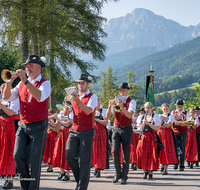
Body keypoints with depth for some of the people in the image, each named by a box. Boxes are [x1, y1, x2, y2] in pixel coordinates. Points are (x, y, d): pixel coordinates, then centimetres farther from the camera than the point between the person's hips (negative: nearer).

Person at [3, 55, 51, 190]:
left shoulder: (45, 83, -4)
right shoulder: (21, 84, 13)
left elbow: (40, 97, -26)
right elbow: (7, 97, 5)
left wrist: (26, 81, -29)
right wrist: (9, 82, -12)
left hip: (38, 126, -5)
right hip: (23, 125, 5)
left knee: (35, 160, -3)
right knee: (18, 155, -1)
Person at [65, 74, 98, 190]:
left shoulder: (93, 97, -1)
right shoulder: (75, 97, 16)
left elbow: (88, 111, -20)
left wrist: (78, 100, -32)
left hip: (87, 131, -5)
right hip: (74, 130, 5)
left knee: (85, 160, -3)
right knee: (70, 156, -4)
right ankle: (79, 179, 17)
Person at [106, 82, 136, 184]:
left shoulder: (131, 102, -3)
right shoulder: (116, 101, 8)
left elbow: (130, 115, -20)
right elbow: (108, 116, 2)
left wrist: (122, 107, -35)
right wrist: (110, 106, -16)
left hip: (126, 129, -3)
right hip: (116, 129, 3)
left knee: (126, 153, 0)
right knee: (115, 150, -11)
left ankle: (124, 176, 8)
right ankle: (118, 173, 4)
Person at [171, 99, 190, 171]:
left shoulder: (186, 113, 4)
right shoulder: (173, 112, 10)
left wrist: (183, 124, -22)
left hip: (183, 133, -2)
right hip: (175, 132, 2)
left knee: (182, 149, -3)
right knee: (175, 148, 0)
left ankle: (181, 165, 0)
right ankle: (176, 163, 16)